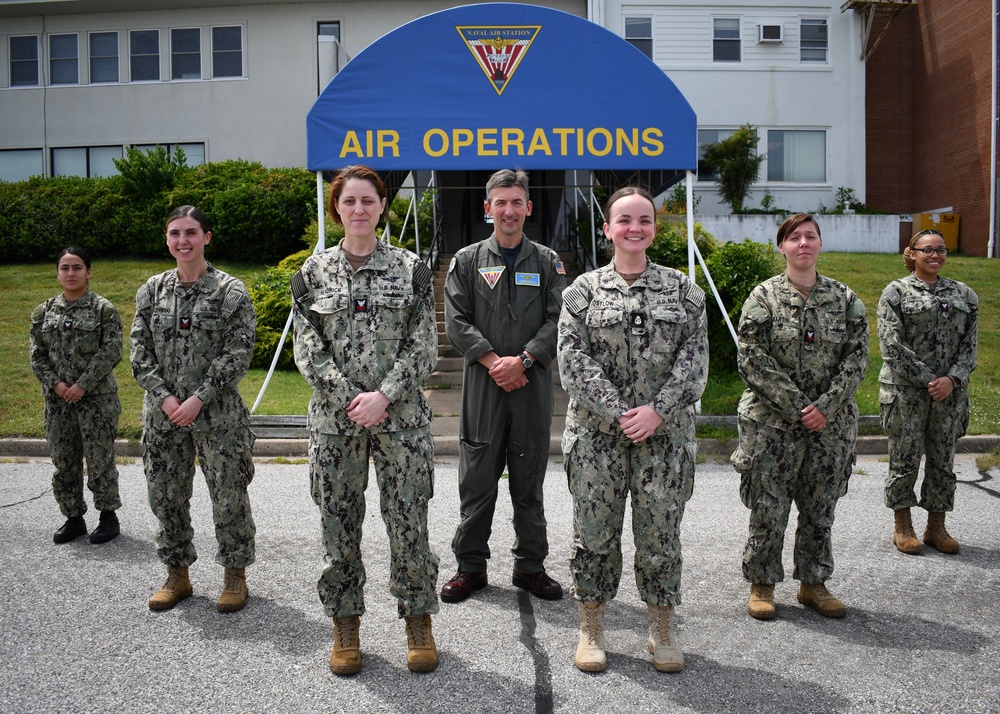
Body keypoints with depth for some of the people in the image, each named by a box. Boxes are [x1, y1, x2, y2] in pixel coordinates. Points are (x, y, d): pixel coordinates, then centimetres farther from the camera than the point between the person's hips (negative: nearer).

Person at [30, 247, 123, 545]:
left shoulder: (103, 309, -4)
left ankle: (108, 517, 16)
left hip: (97, 398, -4)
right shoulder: (44, 312, 8)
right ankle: (73, 518, 25)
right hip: (57, 399, 4)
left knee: (100, 460, 2)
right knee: (63, 462, 11)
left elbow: (111, 352, -10)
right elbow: (37, 354, 7)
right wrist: (55, 384, -8)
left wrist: (83, 385, -15)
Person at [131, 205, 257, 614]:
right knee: (166, 496, 12)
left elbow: (238, 353, -11)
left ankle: (235, 576, 22)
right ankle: (177, 576, 29)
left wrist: (198, 399, -16)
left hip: (218, 415, -4)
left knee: (229, 497, 4)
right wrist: (164, 397, -9)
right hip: (162, 415, 4)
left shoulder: (230, 291, -5)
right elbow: (140, 352, 5)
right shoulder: (152, 291, 7)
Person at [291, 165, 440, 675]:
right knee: (339, 523, 7)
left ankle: (418, 621, 21)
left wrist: (384, 396, -13)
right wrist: (351, 401, -10)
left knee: (409, 520, 3)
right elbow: (308, 350, 1)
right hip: (334, 419, 1)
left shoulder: (411, 269, 3)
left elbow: (423, 346, -1)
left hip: (402, 417, -1)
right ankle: (345, 626, 25)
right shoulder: (312, 273, 6)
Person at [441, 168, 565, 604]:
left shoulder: (547, 262, 9)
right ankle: (470, 566, 17)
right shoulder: (467, 261, 8)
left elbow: (558, 320, 0)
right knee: (477, 478, 4)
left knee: (529, 479, 9)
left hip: (532, 385, 1)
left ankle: (530, 565, 21)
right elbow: (457, 322, 0)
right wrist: (493, 361, -12)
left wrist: (522, 360, -13)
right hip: (483, 385, 0)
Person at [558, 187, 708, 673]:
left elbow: (694, 358, 0)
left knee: (660, 532, 8)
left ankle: (662, 630, 26)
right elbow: (574, 359, -5)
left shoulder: (682, 289, 7)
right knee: (594, 531, 6)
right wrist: (618, 414, -14)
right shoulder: (584, 290, 3)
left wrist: (657, 410, -12)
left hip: (665, 432, 1)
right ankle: (591, 628, 24)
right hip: (597, 433, 0)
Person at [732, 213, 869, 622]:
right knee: (768, 509, 3)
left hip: (830, 424, 3)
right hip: (772, 423, -3)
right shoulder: (764, 297, -3)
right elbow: (752, 360, -9)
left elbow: (857, 357, 2)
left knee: (820, 510, 12)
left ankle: (813, 584, 28)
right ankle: (762, 585, 20)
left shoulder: (844, 299, 6)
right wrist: (796, 407, -14)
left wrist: (826, 406, -10)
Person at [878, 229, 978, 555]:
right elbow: (892, 345, -10)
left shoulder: (964, 294, 11)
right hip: (906, 391, -4)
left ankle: (936, 527, 22)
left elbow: (970, 344, 7)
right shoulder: (896, 292, -2)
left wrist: (952, 378, -10)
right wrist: (928, 380, -14)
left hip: (950, 392, 4)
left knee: (943, 461, 9)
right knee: (905, 459, 3)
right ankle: (903, 528, 16)